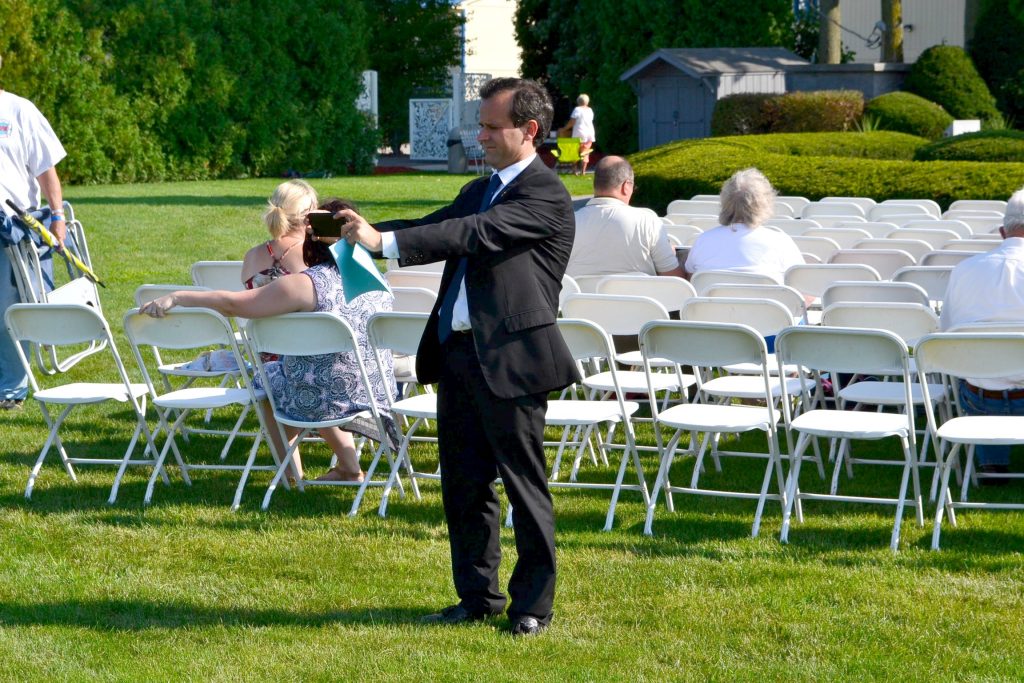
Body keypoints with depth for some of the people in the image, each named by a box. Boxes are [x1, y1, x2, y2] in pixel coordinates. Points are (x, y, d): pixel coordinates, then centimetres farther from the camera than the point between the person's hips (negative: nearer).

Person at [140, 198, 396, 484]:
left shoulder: (307, 284, -18)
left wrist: (176, 297, -12)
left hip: (323, 400, -5)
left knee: (269, 377, 25)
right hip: (378, 395, 5)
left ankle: (292, 475, 29)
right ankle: (349, 467, 32)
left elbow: (233, 303, -19)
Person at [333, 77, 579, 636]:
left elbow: (476, 233, -22)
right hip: (457, 352, 8)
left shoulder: (546, 194, -10)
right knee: (463, 483, 12)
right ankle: (478, 596, 23)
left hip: (510, 358, -8)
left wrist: (384, 240, -26)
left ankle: (532, 605, 10)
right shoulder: (480, 190, 19)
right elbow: (431, 228, 11)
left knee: (524, 485, 1)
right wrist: (362, 228, -6)